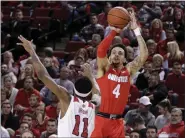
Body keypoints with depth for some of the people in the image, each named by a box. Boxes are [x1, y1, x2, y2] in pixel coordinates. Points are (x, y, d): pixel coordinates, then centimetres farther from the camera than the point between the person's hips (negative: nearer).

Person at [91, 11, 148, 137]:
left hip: (117, 122, 3)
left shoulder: (129, 71, 9)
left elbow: (144, 55, -1)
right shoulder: (104, 69, 2)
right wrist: (114, 32, -20)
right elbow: (101, 50, -16)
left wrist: (136, 30, -5)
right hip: (100, 120, -3)